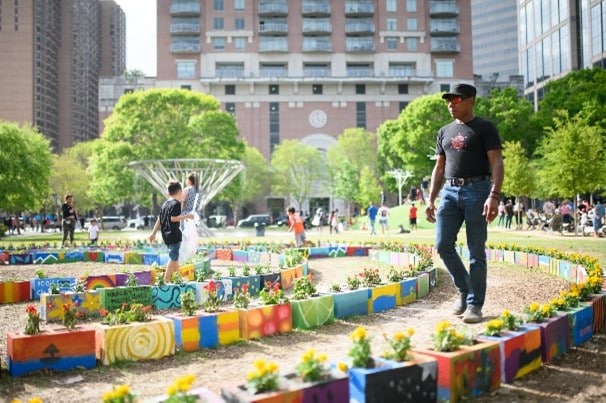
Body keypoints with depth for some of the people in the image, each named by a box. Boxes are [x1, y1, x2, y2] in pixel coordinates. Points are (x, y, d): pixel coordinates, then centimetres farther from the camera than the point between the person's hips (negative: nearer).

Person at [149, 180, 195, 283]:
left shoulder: (165, 204, 13)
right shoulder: (176, 203, -12)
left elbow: (159, 219, 14)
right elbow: (173, 218, -22)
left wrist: (153, 233, 16)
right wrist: (187, 216, -14)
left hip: (166, 234, 9)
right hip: (174, 234, -9)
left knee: (174, 257, 21)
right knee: (173, 257, -4)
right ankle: (166, 280, -4)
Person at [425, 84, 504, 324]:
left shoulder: (484, 128, 3)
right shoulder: (444, 132, 19)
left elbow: (497, 163, -5)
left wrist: (494, 196, -19)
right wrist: (430, 200, 11)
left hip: (476, 190, -5)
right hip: (449, 191, 5)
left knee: (476, 251, -2)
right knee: (443, 245, -3)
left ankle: (475, 304, 7)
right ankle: (463, 289, 20)